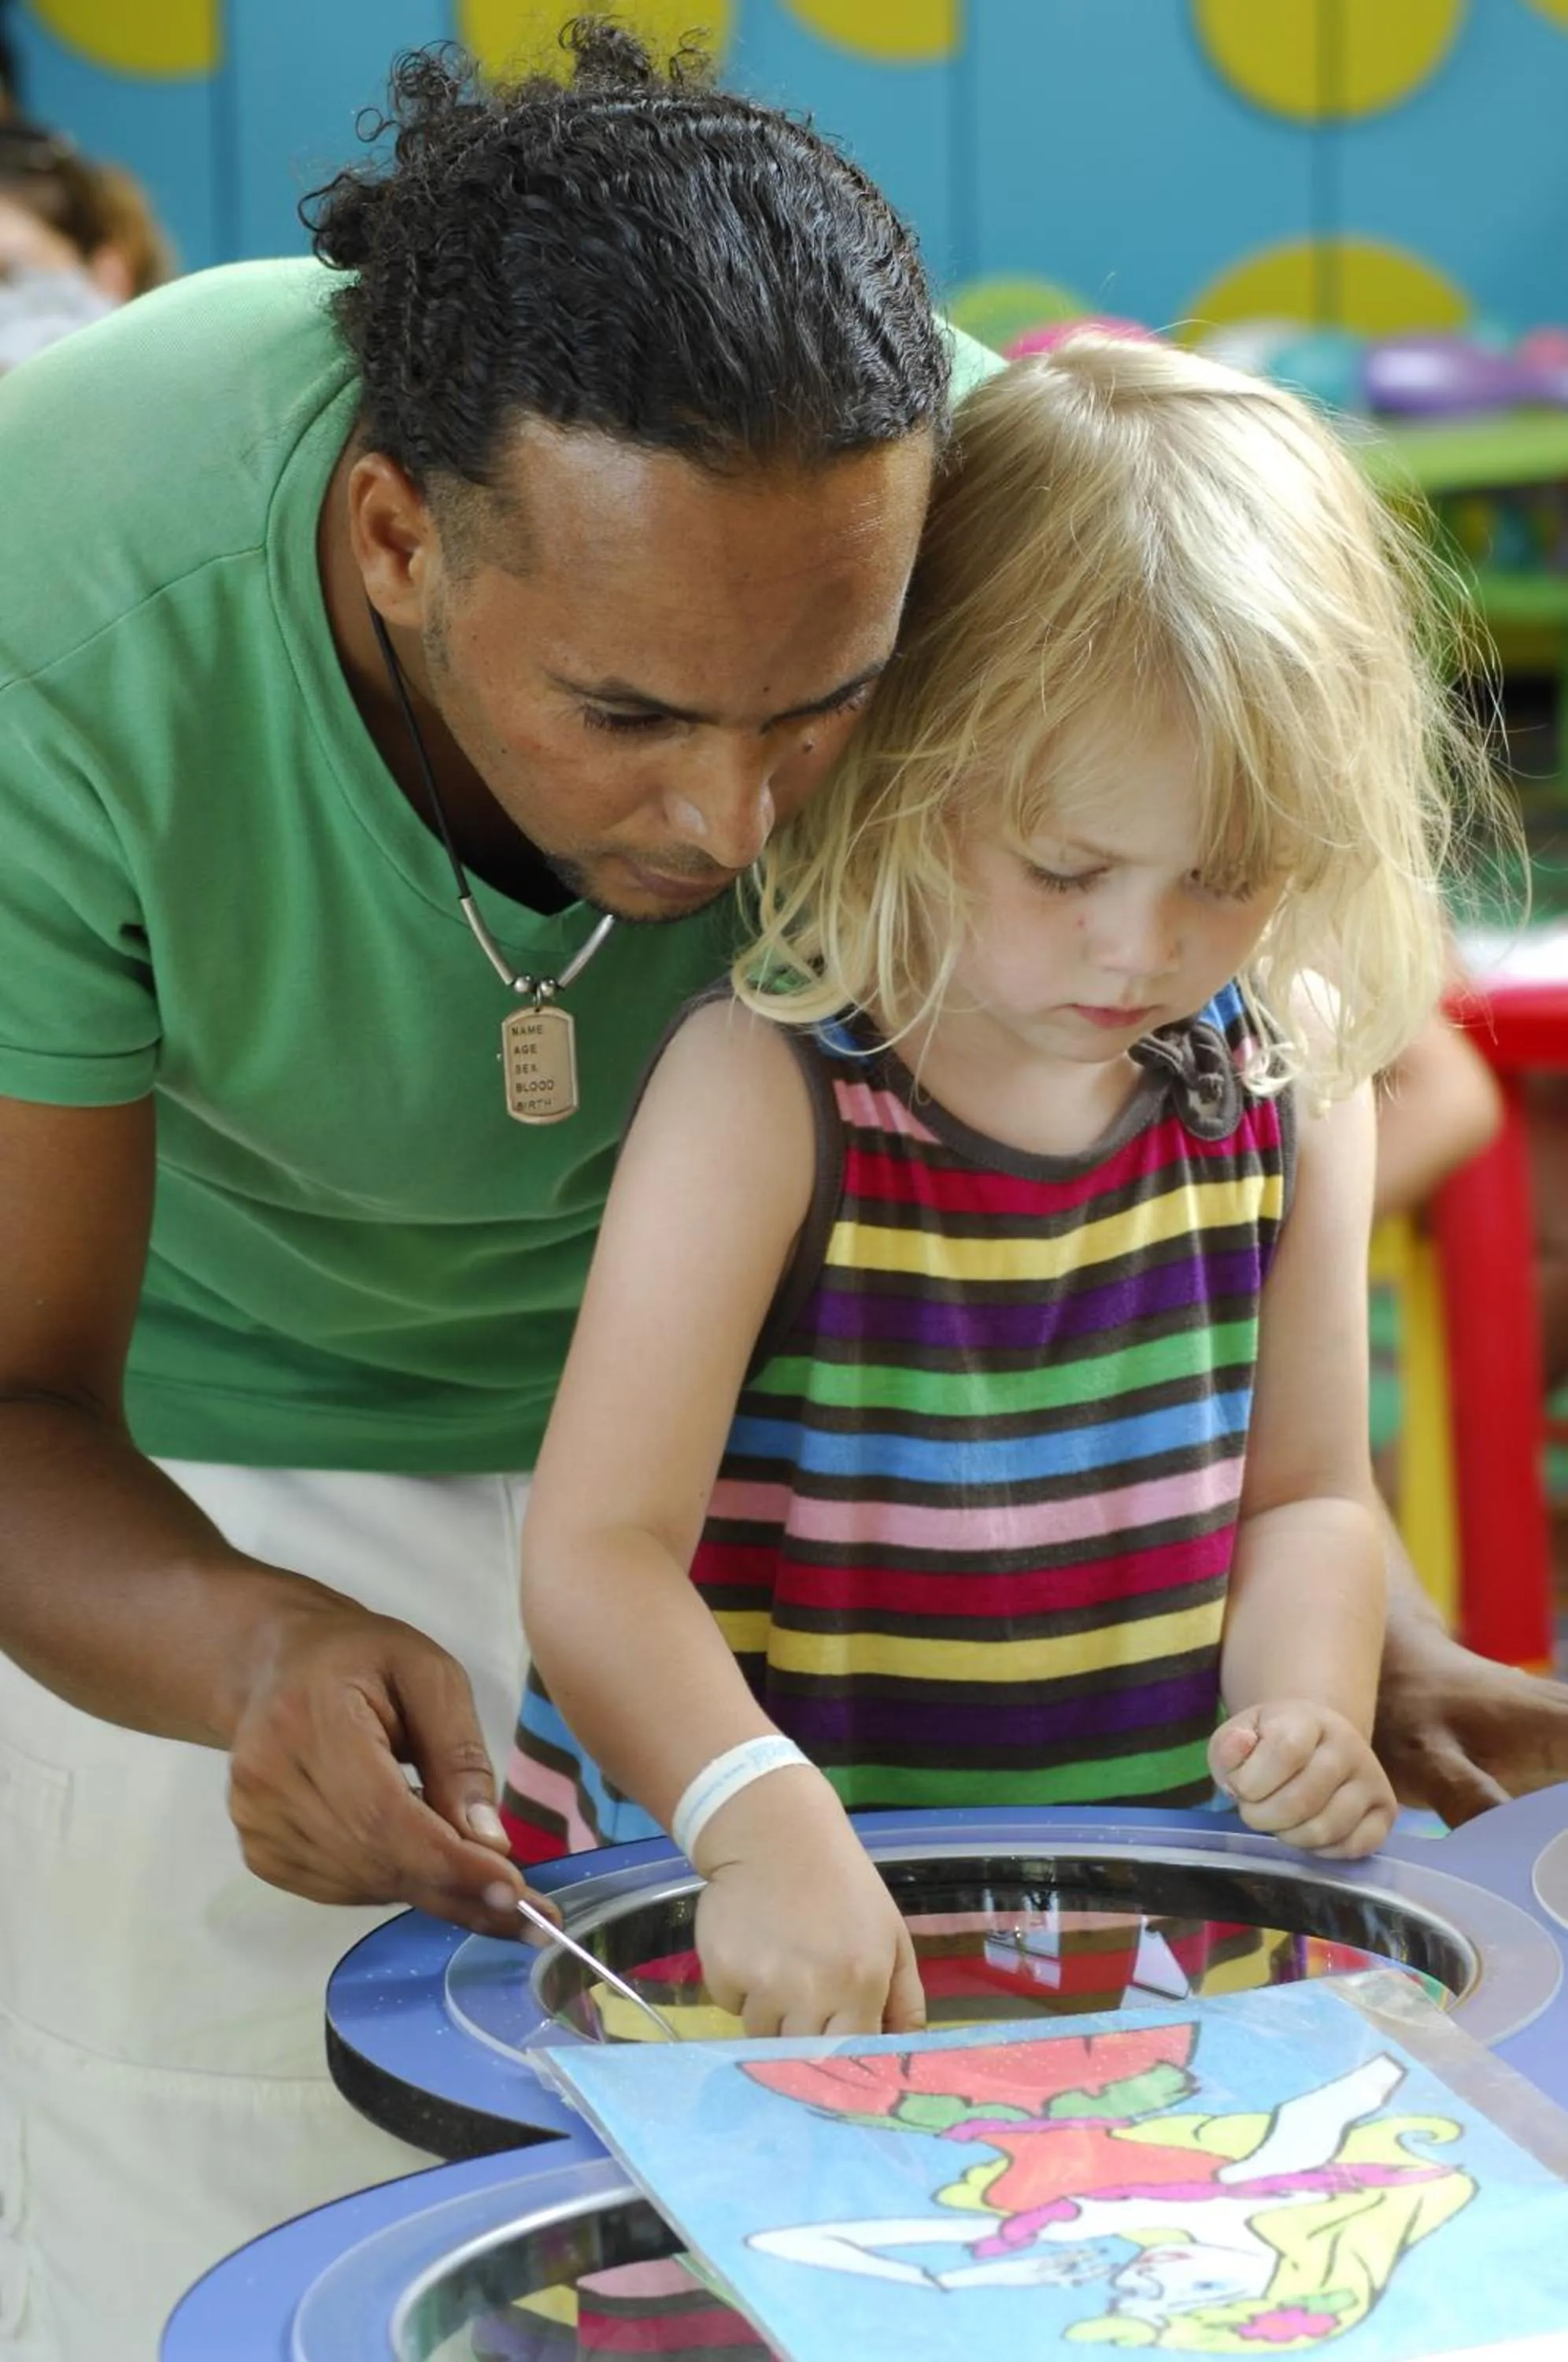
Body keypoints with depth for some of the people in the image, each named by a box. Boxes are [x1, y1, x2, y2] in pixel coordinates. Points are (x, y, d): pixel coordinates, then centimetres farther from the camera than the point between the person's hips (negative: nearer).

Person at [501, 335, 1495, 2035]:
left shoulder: (1291, 1076, 4)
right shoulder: (766, 1089, -12)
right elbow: (596, 1554, -19)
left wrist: (1304, 1713, -7)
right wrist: (760, 1821, -36)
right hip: (735, 1899, -4)